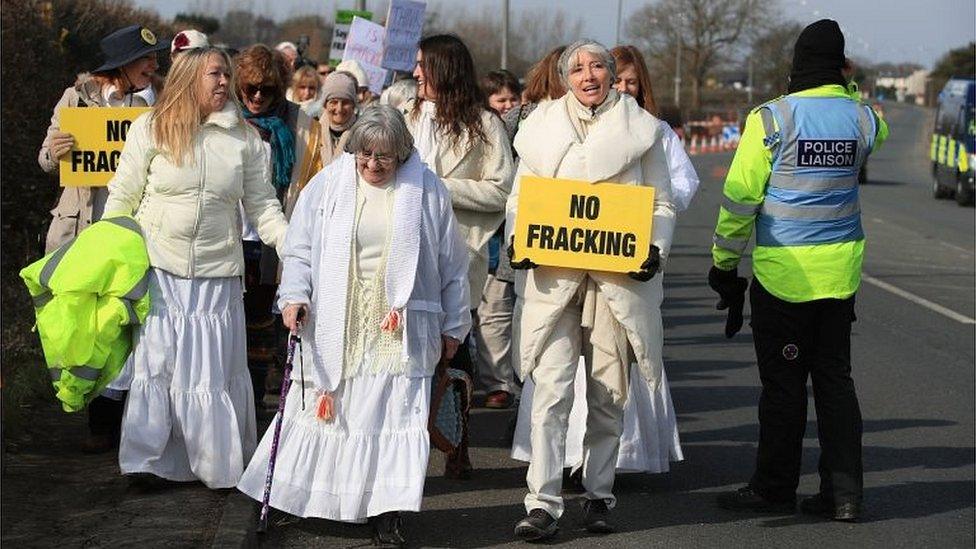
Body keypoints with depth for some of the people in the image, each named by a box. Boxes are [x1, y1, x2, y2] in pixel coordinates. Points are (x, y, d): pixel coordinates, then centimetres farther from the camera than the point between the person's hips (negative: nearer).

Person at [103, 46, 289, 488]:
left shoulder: (245, 138, 3)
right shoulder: (150, 130, -1)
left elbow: (262, 205, 4)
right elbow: (123, 199, 3)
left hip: (217, 273, 1)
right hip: (156, 269, -1)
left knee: (215, 367, 5)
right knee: (154, 362, 2)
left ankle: (220, 462, 16)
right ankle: (150, 457, 13)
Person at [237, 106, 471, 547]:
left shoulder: (425, 189, 2)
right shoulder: (327, 186, 2)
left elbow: (451, 262, 8)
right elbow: (299, 248, 6)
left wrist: (453, 324, 10)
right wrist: (294, 296, -10)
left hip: (398, 331, -1)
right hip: (335, 327, 1)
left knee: (394, 415, -4)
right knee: (324, 409, 6)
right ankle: (290, 497, 19)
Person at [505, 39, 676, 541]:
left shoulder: (640, 129, 7)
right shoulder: (543, 126, 10)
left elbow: (662, 204, 9)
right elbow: (519, 197, 14)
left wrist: (656, 249, -9)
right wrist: (517, 241, -5)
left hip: (619, 275, 0)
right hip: (552, 277, 0)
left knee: (609, 393, 7)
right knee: (551, 389, -8)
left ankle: (598, 494, 20)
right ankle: (542, 504, -8)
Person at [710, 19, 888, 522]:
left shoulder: (769, 119, -11)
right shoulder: (862, 118, 0)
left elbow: (740, 197, -8)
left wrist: (723, 262, 3)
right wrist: (849, 87, 19)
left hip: (783, 271, -4)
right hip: (841, 268, 4)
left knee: (783, 384, 4)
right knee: (835, 378, 10)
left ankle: (774, 489, 13)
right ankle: (844, 491, 9)